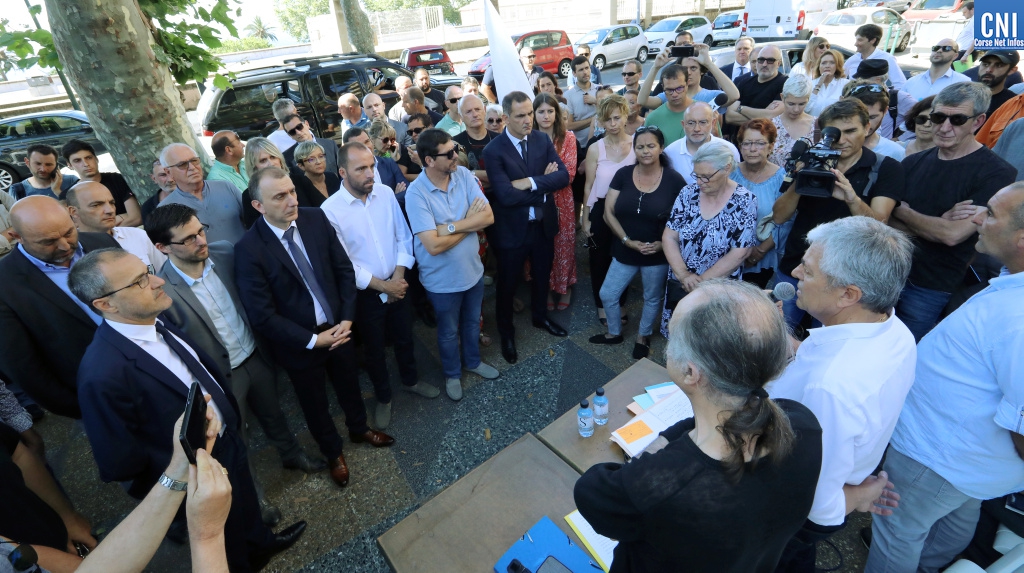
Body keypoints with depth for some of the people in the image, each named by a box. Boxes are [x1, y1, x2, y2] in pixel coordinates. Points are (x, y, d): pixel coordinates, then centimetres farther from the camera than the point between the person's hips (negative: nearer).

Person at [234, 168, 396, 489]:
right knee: (315, 403, 20)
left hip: (337, 329, 4)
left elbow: (344, 269, -4)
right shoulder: (249, 249, -22)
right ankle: (332, 452, 48)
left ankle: (359, 429, 55)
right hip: (299, 343, -3)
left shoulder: (316, 219, -11)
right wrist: (313, 340, -17)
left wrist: (346, 320, -11)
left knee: (349, 386, 25)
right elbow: (262, 317, -20)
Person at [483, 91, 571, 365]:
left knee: (542, 275, 24)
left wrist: (531, 182, -24)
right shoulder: (493, 150, -16)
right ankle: (506, 332, 37)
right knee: (507, 284, 13)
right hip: (513, 229, -4)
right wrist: (544, 184, -17)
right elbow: (506, 195, -26)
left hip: (544, 224, 5)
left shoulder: (543, 139, -2)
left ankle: (540, 316, 51)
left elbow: (563, 176, -11)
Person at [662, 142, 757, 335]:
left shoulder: (744, 202, -12)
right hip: (679, 286, 3)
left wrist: (702, 281, -15)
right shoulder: (688, 193, -3)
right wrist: (683, 275, -15)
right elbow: (669, 237, -5)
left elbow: (739, 254, -15)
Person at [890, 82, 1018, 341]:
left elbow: (953, 234, -18)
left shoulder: (996, 173, -8)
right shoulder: (914, 163, 7)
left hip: (931, 288, -4)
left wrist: (904, 213, -5)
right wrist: (936, 227, -15)